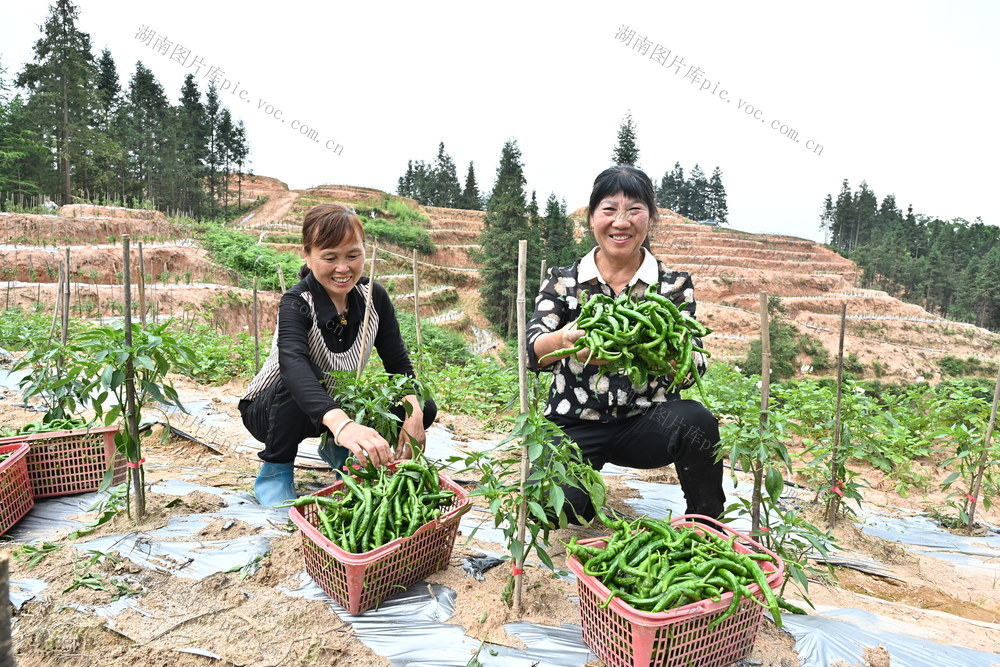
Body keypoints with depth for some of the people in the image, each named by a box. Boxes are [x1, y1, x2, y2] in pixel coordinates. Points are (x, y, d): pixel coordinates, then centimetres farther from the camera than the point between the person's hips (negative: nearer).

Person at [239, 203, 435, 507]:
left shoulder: (373, 296, -12)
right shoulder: (296, 304, -27)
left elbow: (398, 361, -10)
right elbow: (293, 363, -47)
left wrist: (414, 413, -31)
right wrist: (341, 424, -66)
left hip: (341, 407, 4)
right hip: (273, 410, -4)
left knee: (425, 409, -15)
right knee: (297, 383, -38)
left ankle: (338, 450, 7)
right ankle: (274, 472, -11)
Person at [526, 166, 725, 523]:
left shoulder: (674, 284, 2)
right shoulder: (562, 280, 1)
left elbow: (693, 367, -10)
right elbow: (533, 351, -14)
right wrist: (566, 340, -38)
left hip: (647, 423, 1)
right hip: (575, 425, -1)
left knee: (696, 420, -30)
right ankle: (585, 493, 11)